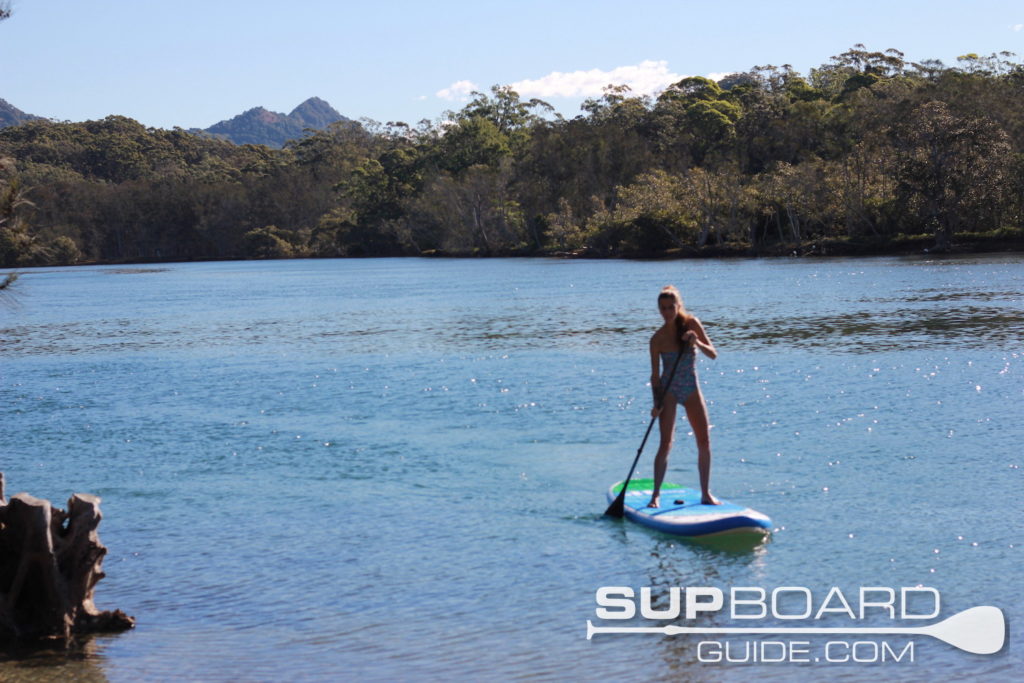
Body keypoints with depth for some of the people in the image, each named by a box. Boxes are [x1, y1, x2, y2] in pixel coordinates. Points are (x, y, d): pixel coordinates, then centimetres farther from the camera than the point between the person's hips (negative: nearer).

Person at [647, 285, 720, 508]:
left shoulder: (691, 324, -5)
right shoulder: (658, 338, -10)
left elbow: (713, 355, -6)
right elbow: (655, 375, -7)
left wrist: (697, 342, -25)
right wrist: (657, 403, -18)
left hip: (691, 388, 3)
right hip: (669, 390, -3)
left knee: (704, 442, 2)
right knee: (666, 443, -12)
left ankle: (706, 493, 11)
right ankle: (656, 494, -8)